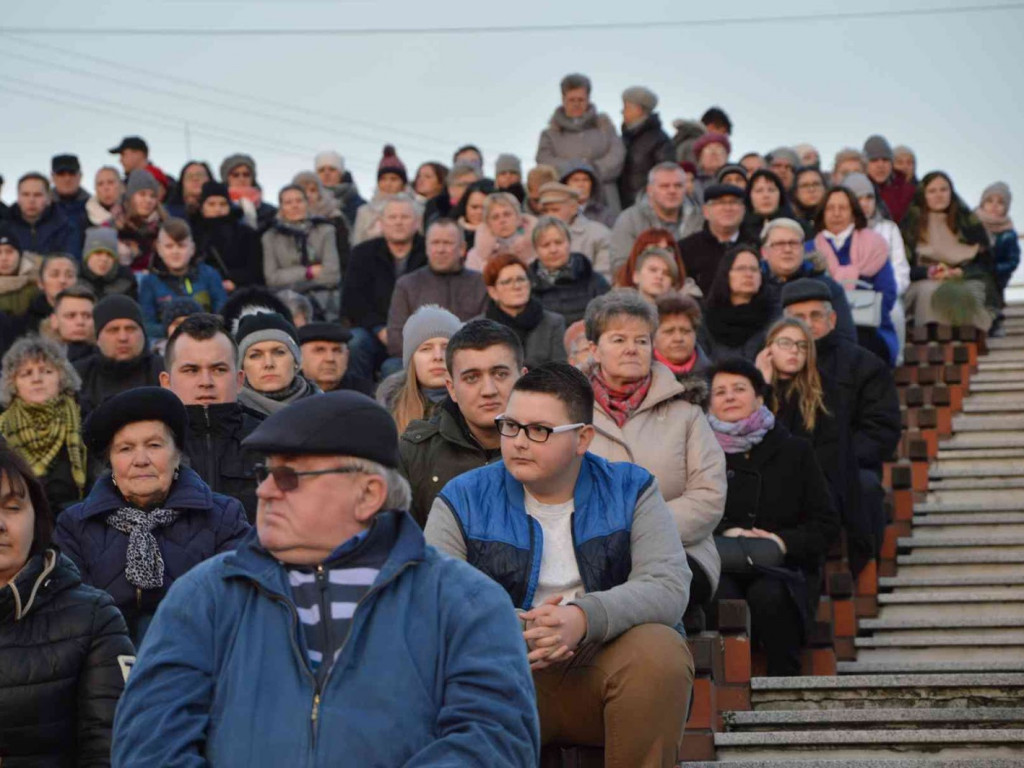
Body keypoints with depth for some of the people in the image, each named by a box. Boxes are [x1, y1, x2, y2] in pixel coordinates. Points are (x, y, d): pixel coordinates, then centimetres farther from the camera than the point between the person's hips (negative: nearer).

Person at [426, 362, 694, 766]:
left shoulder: (630, 491, 5)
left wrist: (583, 618, -28)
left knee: (660, 650, -30)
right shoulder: (463, 500, 5)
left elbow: (668, 586, -10)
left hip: (604, 665, 1)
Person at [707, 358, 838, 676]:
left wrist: (784, 541, -8)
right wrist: (726, 534, -15)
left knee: (769, 594, -35)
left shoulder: (794, 451, 17)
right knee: (722, 595, -36)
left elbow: (825, 524, 11)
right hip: (720, 567, 0)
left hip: (783, 567, 1)